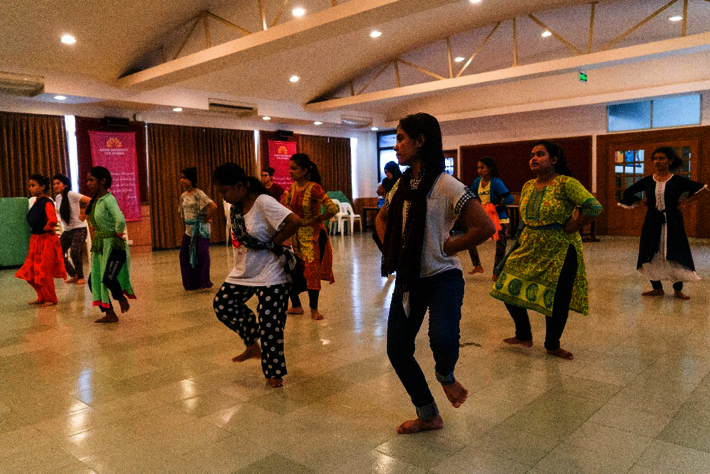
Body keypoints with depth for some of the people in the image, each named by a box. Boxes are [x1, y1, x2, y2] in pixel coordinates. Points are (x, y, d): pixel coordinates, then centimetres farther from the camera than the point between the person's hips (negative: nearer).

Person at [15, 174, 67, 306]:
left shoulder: (47, 203, -16)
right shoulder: (36, 202, 8)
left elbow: (52, 220, -30)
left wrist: (45, 228, -14)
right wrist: (37, 231, 13)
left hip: (46, 241, -9)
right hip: (35, 240, 9)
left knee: (44, 272, 0)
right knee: (31, 272, 12)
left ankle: (51, 299, 15)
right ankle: (42, 297, 26)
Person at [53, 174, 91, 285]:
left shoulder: (71, 195, -14)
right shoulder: (58, 197, 9)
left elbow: (90, 201, -23)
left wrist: (84, 215, -17)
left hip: (79, 229, -8)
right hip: (66, 231, 8)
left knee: (74, 253, -20)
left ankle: (81, 277, -2)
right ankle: (74, 275, 14)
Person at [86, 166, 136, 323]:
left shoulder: (109, 199, -17)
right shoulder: (94, 201, 10)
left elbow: (120, 219, -34)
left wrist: (118, 233, -18)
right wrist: (97, 233, 17)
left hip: (114, 245, -9)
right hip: (100, 246, 9)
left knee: (108, 278, -21)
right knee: (94, 280, 8)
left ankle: (121, 298, 12)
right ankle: (109, 314, 16)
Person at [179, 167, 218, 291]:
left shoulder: (198, 194, -13)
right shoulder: (183, 196, 9)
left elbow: (213, 206, -24)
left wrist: (207, 219, -14)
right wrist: (187, 221, 13)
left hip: (200, 229, -8)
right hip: (189, 230, 8)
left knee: (202, 254, -6)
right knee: (185, 254, 6)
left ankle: (204, 282, 7)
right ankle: (192, 283, 18)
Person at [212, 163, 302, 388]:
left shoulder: (263, 202, -23)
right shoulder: (235, 206, 1)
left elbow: (294, 221, -33)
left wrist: (274, 243, -19)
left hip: (270, 275, -8)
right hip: (243, 271, 8)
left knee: (270, 325, -1)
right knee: (223, 304, 8)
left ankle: (274, 372, 20)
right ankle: (252, 345, 28)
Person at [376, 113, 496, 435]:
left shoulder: (445, 186, -14)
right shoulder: (402, 185, 8)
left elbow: (485, 227, -20)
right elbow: (382, 219, 25)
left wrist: (446, 248, -12)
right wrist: (390, 248, 9)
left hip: (442, 278, -7)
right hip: (408, 279, 7)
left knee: (443, 341, -29)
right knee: (397, 349, 8)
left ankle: (445, 376, 11)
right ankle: (428, 416, 29)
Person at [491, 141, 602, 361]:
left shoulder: (566, 184, -15)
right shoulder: (528, 186, 7)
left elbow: (595, 207, -22)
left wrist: (571, 228, -16)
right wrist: (523, 235, 9)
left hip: (559, 252, -6)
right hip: (528, 248, 6)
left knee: (556, 301, 4)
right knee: (509, 288, 5)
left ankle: (552, 345, 28)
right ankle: (524, 335, 26)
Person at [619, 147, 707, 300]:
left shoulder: (678, 181, -5)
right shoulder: (647, 181, 3)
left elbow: (702, 188, -2)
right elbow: (628, 192, 15)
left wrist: (685, 202, -4)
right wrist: (641, 202, 5)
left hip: (672, 223, -3)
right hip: (653, 223, 3)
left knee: (675, 256, -1)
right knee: (651, 255, 6)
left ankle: (678, 290, 12)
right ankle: (657, 288, 18)